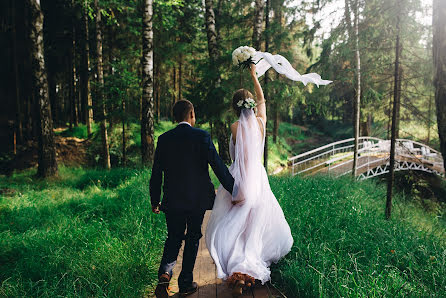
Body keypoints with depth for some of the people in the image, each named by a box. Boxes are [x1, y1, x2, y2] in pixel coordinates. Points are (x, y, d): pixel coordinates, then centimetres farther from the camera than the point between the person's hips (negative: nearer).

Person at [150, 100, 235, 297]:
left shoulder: (164, 139, 0)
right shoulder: (202, 136, -9)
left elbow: (156, 173, 2)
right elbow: (218, 166, -12)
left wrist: (155, 201, 12)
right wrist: (234, 191, -4)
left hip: (172, 199, 2)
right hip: (197, 199, -2)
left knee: (174, 237, 17)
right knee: (193, 238, 13)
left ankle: (165, 273, -5)